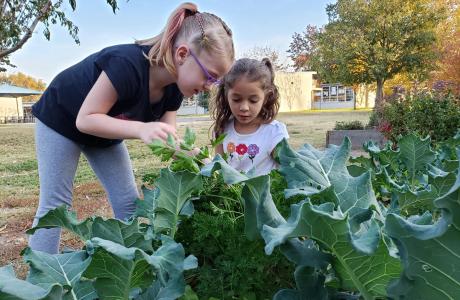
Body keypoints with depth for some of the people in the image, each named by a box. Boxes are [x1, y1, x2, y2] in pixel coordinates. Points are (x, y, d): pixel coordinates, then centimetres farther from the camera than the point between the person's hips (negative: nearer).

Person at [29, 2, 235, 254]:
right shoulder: (127, 65, -39)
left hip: (106, 133, 6)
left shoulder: (174, 87, -17)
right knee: (55, 206, -5)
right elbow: (85, 119, -34)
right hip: (61, 122, -6)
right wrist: (141, 129, -48)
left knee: (128, 202, 2)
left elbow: (165, 134, -12)